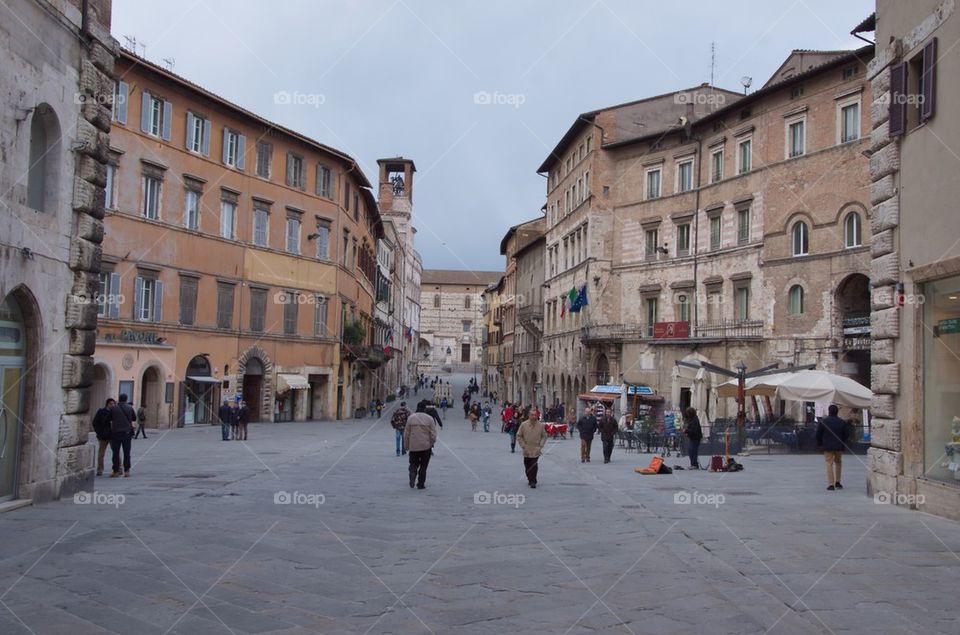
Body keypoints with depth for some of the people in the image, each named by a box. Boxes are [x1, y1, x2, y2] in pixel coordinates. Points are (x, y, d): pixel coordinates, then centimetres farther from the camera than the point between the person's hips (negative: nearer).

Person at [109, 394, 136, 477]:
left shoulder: (113, 408, -3)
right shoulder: (130, 408, -2)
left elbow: (110, 419, 5)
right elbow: (134, 418, 7)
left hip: (115, 433, 0)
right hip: (127, 432, 0)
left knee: (115, 453, 5)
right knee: (126, 452, 6)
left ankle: (116, 471, 5)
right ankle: (126, 470, 5)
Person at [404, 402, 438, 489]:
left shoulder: (410, 418, -1)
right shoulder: (429, 418, -3)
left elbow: (406, 433, 1)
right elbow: (433, 434, -3)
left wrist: (407, 446, 10)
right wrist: (431, 444, 11)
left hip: (413, 446, 0)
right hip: (426, 446, 0)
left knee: (413, 463, 15)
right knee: (423, 466, 10)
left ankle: (413, 472, -15)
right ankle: (421, 484, 12)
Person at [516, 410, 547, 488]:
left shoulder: (540, 425, -4)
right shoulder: (523, 424, -5)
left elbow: (544, 436, 6)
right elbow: (519, 436, 1)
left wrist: (540, 446, -3)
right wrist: (523, 446, -5)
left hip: (536, 450, -1)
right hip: (526, 451, 1)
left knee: (534, 466, -9)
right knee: (527, 467, 11)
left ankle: (533, 482, 0)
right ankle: (530, 479, 30)